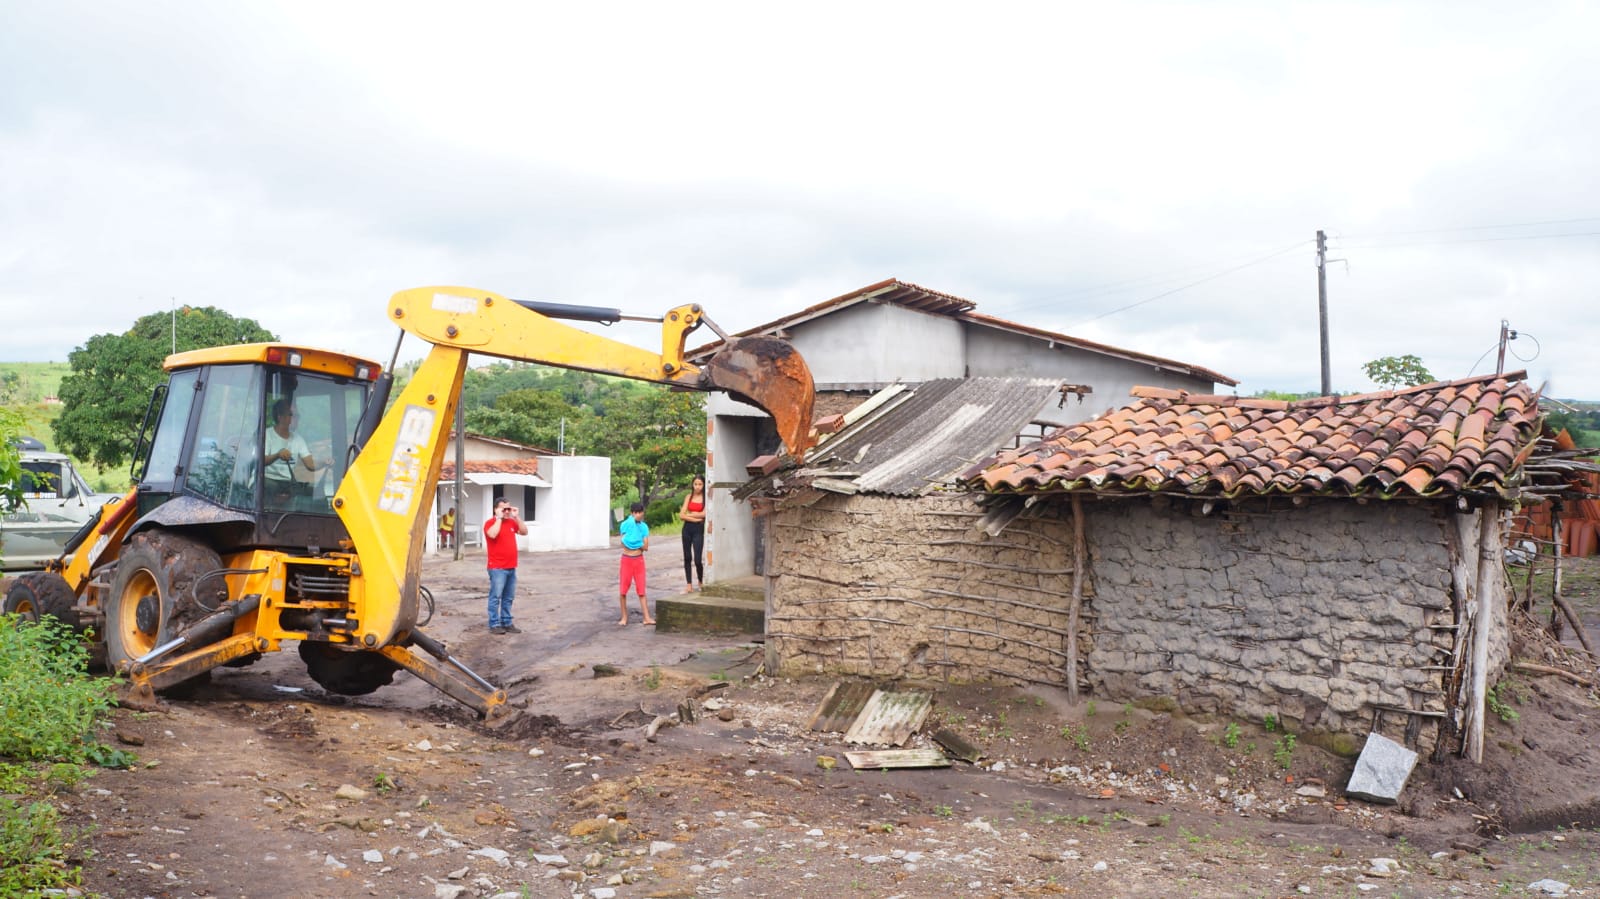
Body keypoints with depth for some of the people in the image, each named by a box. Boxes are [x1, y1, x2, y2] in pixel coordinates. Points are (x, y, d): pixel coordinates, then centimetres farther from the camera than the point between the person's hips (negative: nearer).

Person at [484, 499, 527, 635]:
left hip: (511, 567, 7)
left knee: (508, 598, 11)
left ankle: (507, 623, 17)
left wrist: (516, 517, 0)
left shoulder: (511, 522, 14)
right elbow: (492, 534, -27)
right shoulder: (490, 523, -7)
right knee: (496, 597, -5)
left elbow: (524, 531, 7)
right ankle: (494, 624, -2)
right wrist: (499, 518, -18)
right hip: (497, 568, -7)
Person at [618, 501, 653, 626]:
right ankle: (624, 617, 13)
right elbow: (623, 544, -14)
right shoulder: (626, 524, -5)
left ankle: (647, 617, 1)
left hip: (639, 560, 2)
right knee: (623, 590, 2)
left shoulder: (644, 527, 3)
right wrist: (639, 544, -11)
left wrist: (633, 543, -10)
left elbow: (646, 547, -3)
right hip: (627, 559, -2)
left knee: (641, 590, 2)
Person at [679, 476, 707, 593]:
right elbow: (681, 515, 1)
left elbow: (704, 514, -14)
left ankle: (700, 582, 16)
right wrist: (695, 518, -10)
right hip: (687, 528, 4)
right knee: (687, 557, 5)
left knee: (697, 559, -8)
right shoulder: (689, 497, 9)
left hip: (698, 529, -4)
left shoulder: (705, 498, -1)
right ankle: (689, 584, 11)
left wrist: (689, 515, -3)